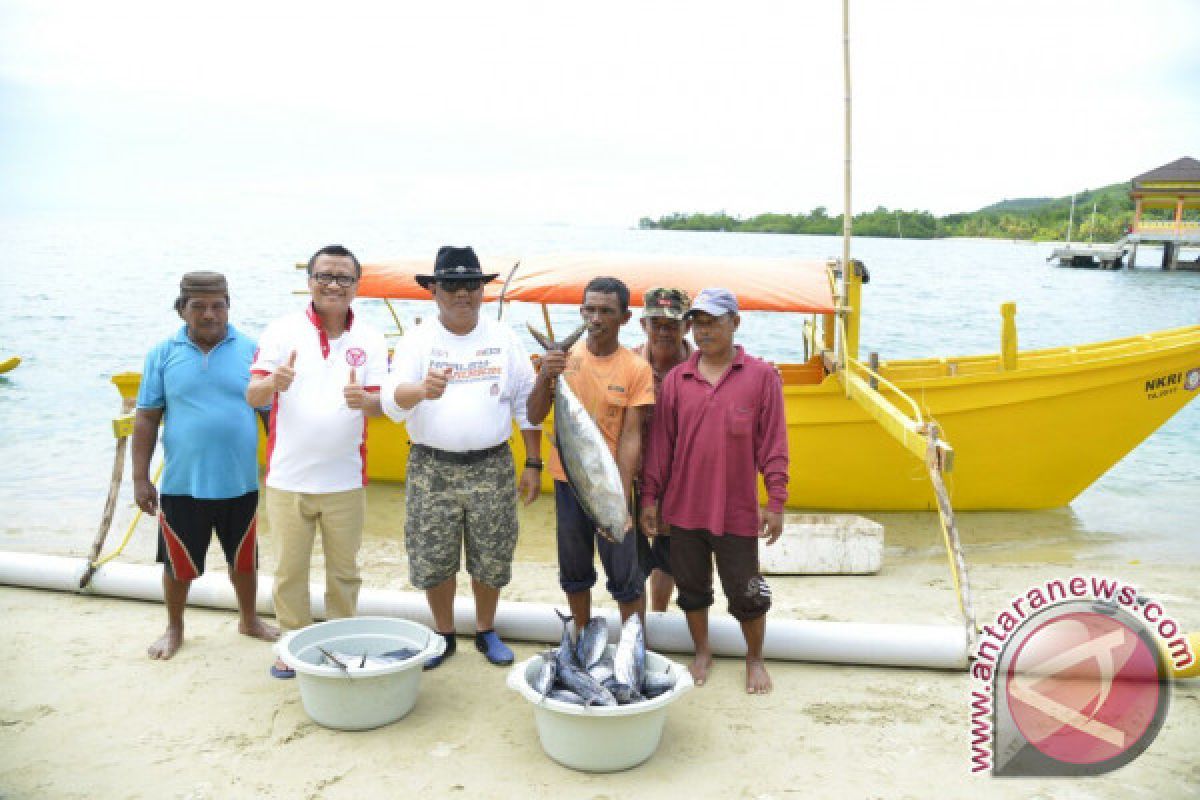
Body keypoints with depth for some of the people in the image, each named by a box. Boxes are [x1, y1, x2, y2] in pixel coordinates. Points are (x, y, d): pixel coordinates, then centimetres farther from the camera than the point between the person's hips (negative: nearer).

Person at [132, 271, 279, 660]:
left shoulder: (250, 350, -3)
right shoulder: (163, 354, -2)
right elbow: (146, 418, 0)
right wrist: (140, 478, -2)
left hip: (240, 482, 1)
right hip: (182, 483, 0)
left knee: (244, 558, 17)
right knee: (178, 562, 13)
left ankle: (248, 619, 39)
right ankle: (174, 629, 35)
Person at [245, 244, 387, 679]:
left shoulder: (370, 340, 0)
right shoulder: (282, 330, -3)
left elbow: (379, 404, -4)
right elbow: (253, 396, -7)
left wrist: (362, 399, -28)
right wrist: (274, 383, -31)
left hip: (345, 479, 1)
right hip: (287, 477, 0)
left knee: (344, 569, 13)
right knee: (290, 569, 11)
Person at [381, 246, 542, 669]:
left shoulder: (505, 339, 2)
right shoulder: (417, 341, -2)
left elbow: (527, 406, 7)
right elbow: (392, 402, -14)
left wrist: (533, 464, 4)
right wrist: (421, 389, -37)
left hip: (492, 466, 1)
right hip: (432, 467, 0)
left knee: (491, 559, 9)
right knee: (432, 560, 7)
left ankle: (486, 631, 31)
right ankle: (444, 635, 28)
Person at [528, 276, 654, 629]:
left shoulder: (636, 368, -9)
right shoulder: (563, 358, -2)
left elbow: (631, 436, -11)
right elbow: (535, 417, -1)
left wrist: (621, 496, -18)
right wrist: (545, 377, -18)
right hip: (567, 480, 3)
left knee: (625, 576, 4)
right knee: (574, 571, 18)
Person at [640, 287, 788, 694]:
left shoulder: (761, 376, -4)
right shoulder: (676, 379, 2)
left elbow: (773, 443, -4)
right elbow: (660, 443, 5)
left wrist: (776, 502, -7)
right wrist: (650, 496, 4)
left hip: (737, 509, -2)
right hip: (684, 507, 3)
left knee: (746, 591, 10)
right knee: (692, 587, 16)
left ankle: (755, 660, 32)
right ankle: (702, 654, 36)